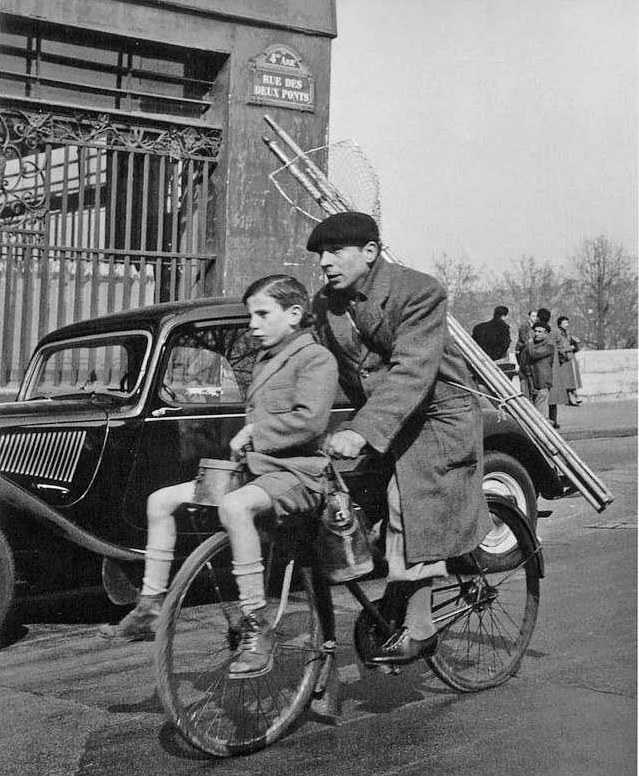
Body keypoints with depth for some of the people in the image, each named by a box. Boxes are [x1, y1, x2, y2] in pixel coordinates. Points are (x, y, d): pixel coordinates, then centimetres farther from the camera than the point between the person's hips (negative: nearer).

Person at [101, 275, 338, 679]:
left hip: (298, 472, -10)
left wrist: (254, 434, -14)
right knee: (161, 500, 2)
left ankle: (257, 630, -33)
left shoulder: (316, 358, -8)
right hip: (257, 466, 10)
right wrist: (245, 440, 10)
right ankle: (150, 609, 7)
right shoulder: (267, 358, 20)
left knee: (234, 506, -40)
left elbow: (310, 419, -22)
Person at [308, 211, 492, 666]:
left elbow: (412, 372, -32)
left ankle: (420, 628, -3)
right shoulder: (326, 304, 0)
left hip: (437, 414, -7)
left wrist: (362, 432, -42)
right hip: (378, 418, 7)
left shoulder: (418, 292, -22)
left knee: (409, 511, -14)